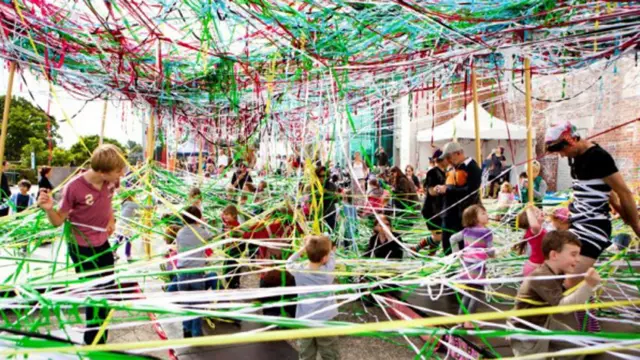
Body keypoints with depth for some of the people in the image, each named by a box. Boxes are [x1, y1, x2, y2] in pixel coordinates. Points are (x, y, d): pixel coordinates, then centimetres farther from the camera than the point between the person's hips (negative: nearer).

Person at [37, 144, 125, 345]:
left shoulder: (110, 181, -11)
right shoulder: (74, 188, -26)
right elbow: (58, 221, -14)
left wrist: (111, 220, 1)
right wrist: (49, 209, -34)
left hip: (103, 244, 6)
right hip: (82, 248, -6)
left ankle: (101, 341, 39)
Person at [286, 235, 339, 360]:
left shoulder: (299, 270, -13)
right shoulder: (328, 270, -15)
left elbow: (289, 263, 10)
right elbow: (332, 258, 7)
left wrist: (303, 248, 10)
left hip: (304, 321, 1)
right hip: (325, 321, -1)